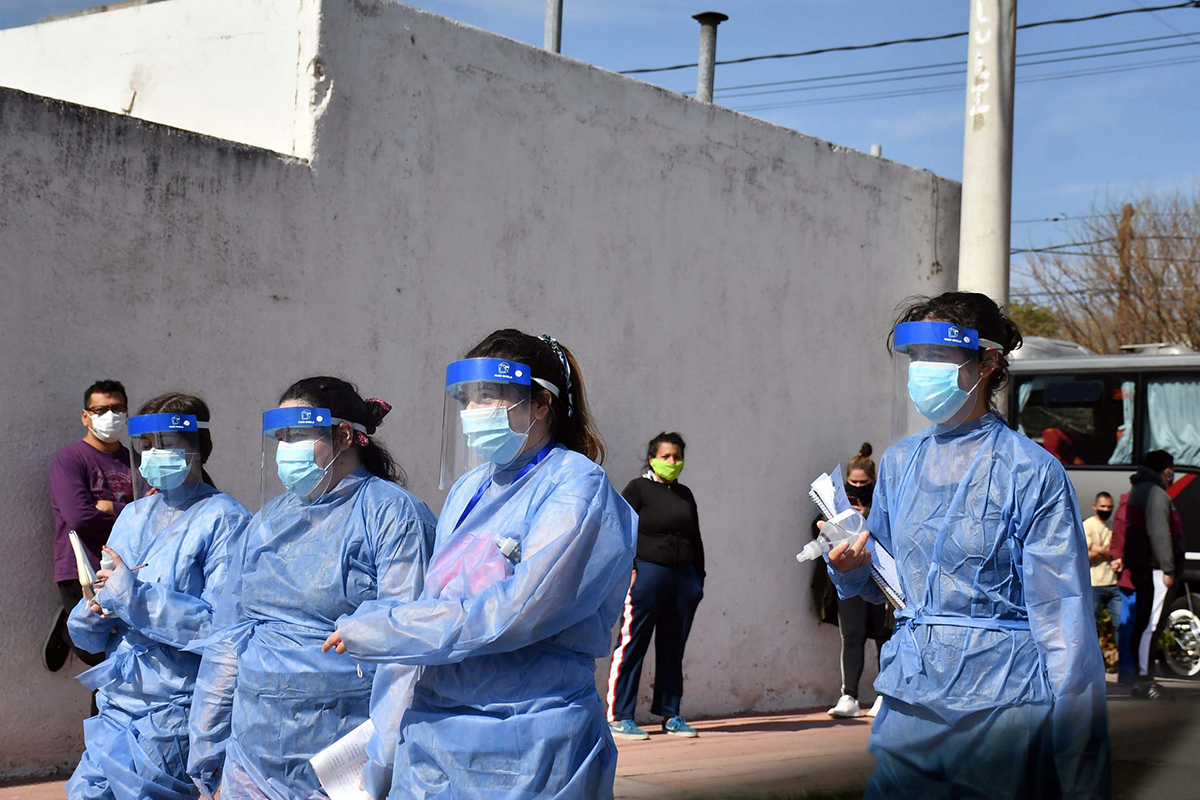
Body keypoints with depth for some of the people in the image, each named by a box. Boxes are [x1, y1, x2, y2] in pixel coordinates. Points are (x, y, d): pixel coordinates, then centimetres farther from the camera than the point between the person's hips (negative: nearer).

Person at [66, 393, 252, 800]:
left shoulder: (223, 519, -8)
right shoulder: (132, 516, 13)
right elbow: (87, 635, 16)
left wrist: (131, 595, -20)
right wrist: (93, 613, -8)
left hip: (173, 713, -7)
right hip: (115, 705, 7)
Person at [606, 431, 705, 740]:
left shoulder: (685, 494, 18)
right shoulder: (638, 489, 1)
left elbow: (695, 539, 22)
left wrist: (699, 577, 16)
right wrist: (629, 570, -13)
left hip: (683, 576, 6)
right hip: (647, 573, -6)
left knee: (673, 649, 8)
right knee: (631, 645, -6)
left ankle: (670, 714, 15)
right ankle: (619, 716, -4)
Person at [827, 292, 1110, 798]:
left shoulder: (1030, 471, -9)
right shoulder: (900, 463, 8)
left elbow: (1062, 612, -9)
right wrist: (852, 564, -5)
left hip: (1000, 698, -5)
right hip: (911, 696, 5)